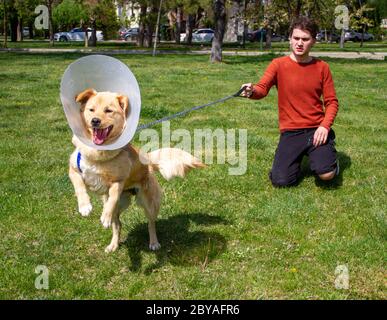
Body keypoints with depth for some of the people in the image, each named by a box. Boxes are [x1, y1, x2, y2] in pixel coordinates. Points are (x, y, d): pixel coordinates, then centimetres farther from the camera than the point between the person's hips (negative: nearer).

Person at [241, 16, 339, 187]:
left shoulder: (321, 67, 3)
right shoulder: (279, 64, -1)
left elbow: (331, 101, 5)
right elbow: (262, 88, -16)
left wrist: (325, 125, -13)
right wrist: (251, 91, -40)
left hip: (317, 129, 0)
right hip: (290, 132, 0)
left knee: (326, 174, -23)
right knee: (280, 181, -15)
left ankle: (328, 153, 14)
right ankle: (298, 157, 19)